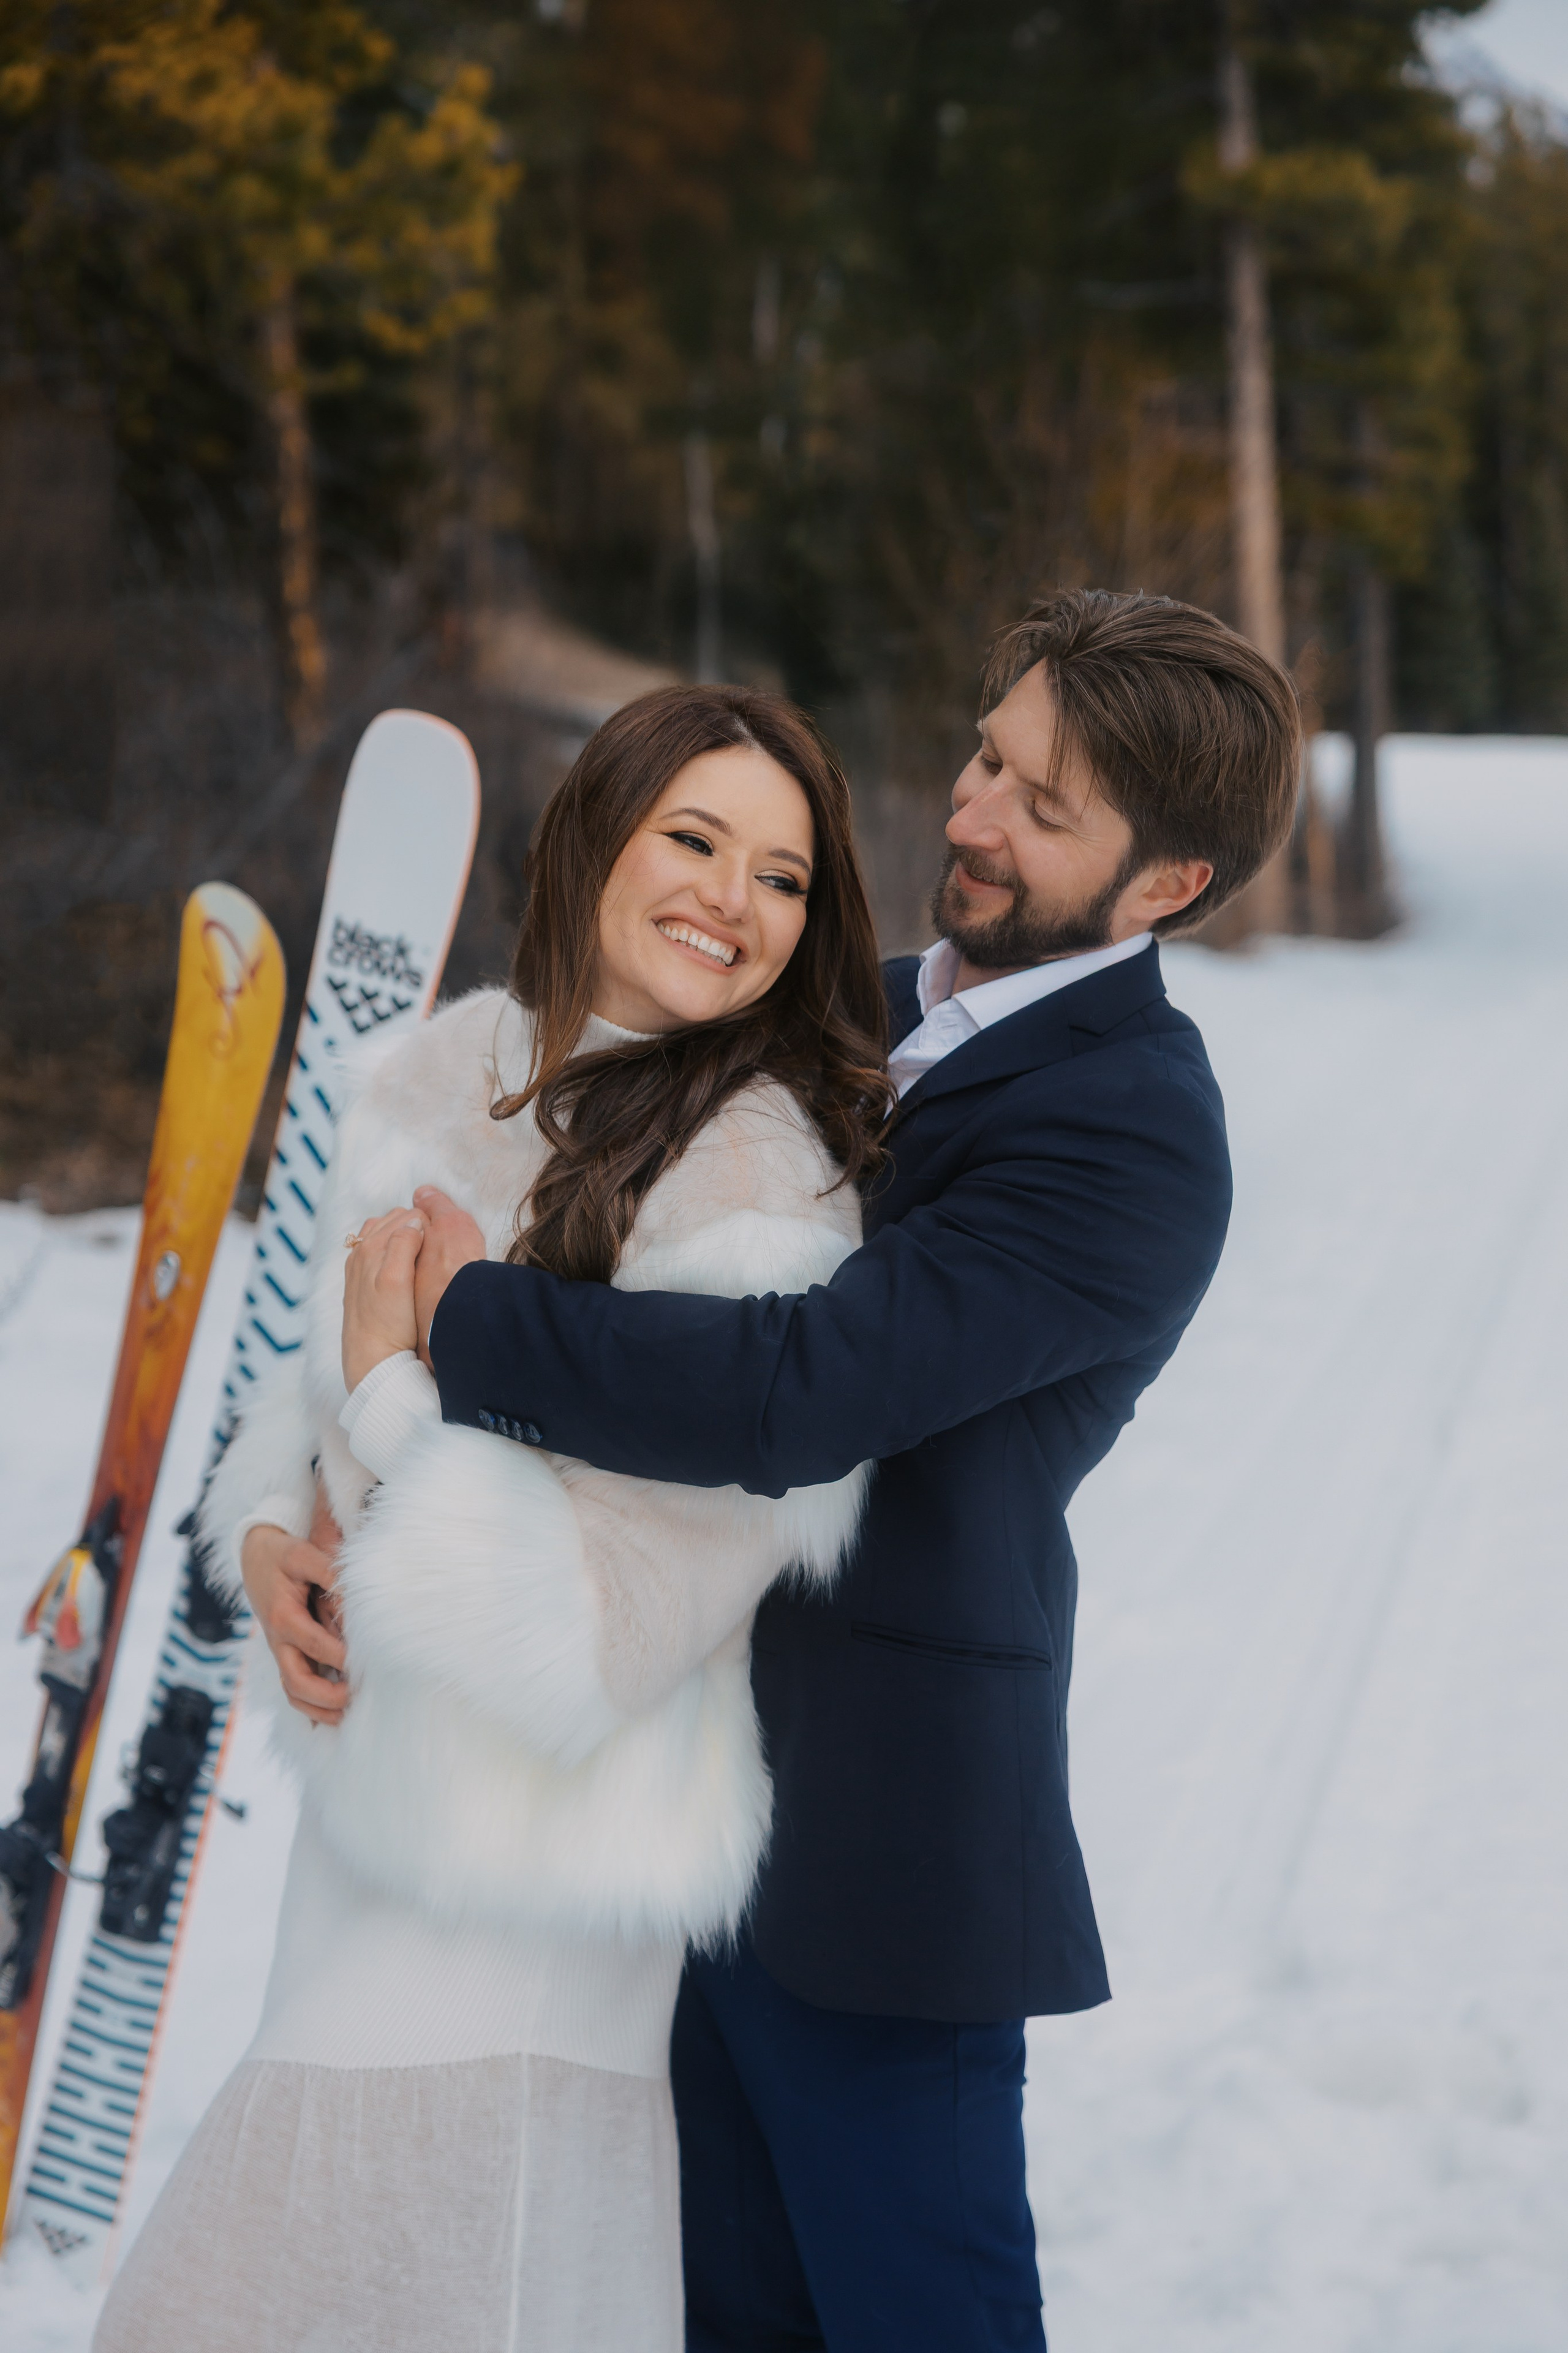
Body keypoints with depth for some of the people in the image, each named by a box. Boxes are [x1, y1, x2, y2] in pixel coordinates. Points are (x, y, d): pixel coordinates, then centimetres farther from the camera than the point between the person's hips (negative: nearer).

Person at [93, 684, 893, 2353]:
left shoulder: (756, 1186, -20)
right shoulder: (462, 1064, 2)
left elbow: (608, 1621, -23)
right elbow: (331, 1361, 16)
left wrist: (402, 1388, -19)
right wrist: (266, 1526, -3)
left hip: (526, 1884, -7)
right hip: (375, 1810, 7)